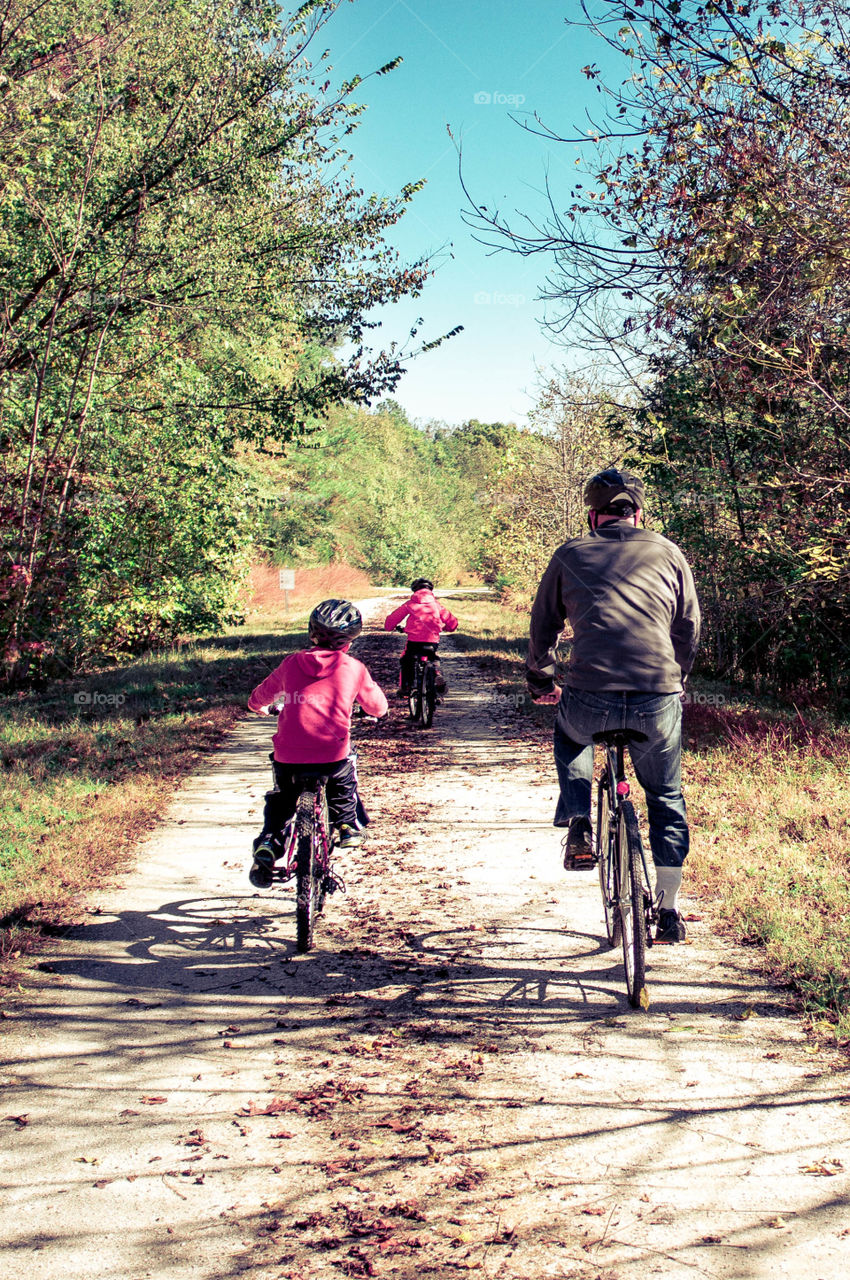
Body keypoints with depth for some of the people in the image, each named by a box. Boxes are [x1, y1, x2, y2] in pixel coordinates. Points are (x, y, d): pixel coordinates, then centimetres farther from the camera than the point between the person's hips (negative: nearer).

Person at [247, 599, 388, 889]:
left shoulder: (291, 663, 6)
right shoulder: (353, 668, 1)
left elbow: (257, 698, 20)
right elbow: (378, 707, 15)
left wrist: (261, 707, 44)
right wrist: (374, 706, 39)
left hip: (288, 756, 1)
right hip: (332, 756, -1)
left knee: (280, 800, 26)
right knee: (344, 779, 34)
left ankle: (267, 843, 10)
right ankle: (348, 825, 34)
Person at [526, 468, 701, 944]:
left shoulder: (571, 554, 11)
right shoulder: (668, 553, 12)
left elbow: (543, 625, 19)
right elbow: (691, 629, 20)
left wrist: (540, 680, 36)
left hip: (590, 702, 0)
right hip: (659, 705, 1)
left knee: (570, 734, 36)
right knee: (666, 798, 23)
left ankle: (579, 828, 19)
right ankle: (669, 913, 26)